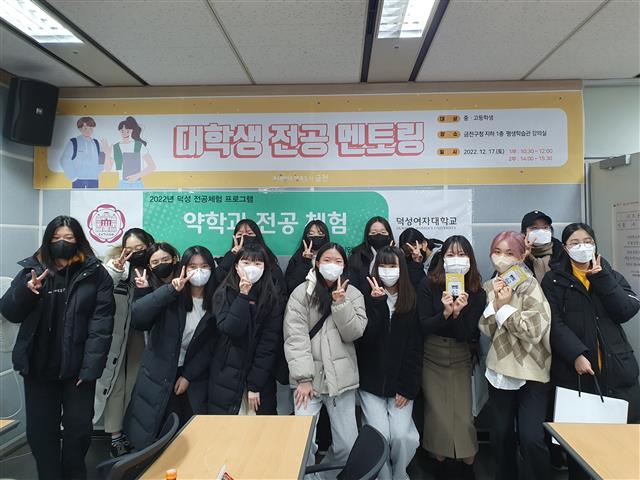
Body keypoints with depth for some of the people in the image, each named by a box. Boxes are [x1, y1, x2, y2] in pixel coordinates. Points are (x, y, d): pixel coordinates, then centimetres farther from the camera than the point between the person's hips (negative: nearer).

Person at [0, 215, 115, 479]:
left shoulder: (96, 274, -6)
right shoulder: (32, 269, 4)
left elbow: (101, 324, -10)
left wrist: (91, 367, -17)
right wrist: (26, 290, -18)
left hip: (78, 367, -2)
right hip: (39, 366, 3)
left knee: (79, 429, 8)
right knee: (40, 430, 11)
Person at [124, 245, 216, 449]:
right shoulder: (172, 299, -9)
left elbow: (209, 347, -1)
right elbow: (137, 317, -25)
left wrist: (188, 376, -6)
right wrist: (170, 290, -31)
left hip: (192, 377, 2)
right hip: (158, 374, -1)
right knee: (149, 436, 6)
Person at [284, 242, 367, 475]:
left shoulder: (353, 294, 7)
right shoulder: (302, 293, -3)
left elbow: (353, 333, -3)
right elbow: (295, 337, -9)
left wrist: (340, 303, -15)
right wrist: (303, 378, -15)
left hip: (341, 378, 2)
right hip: (309, 377, -2)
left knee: (348, 445, 3)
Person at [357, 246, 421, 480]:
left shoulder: (412, 300, 0)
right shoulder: (368, 297, -2)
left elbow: (415, 348, -2)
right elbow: (364, 338, -16)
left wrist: (408, 387, -7)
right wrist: (378, 302, -21)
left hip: (400, 383, 1)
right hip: (371, 383, 0)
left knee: (401, 436, -9)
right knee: (380, 435, -9)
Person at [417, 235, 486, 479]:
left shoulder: (477, 292, -5)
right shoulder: (428, 285, -10)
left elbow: (468, 334, -8)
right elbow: (423, 326, -10)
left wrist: (457, 313, -27)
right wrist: (445, 313, -27)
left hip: (461, 359, 1)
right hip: (432, 357, -1)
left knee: (464, 415, 1)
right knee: (437, 414, 4)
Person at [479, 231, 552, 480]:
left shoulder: (530, 285, -9)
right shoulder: (488, 287, 6)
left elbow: (534, 331, -19)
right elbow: (485, 329, -2)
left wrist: (505, 306, -17)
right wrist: (495, 303, -14)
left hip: (531, 372, -4)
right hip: (499, 370, 4)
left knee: (531, 439, -7)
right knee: (500, 435, 11)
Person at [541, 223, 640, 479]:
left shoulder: (610, 275, 15)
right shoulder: (553, 280, 3)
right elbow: (554, 324, -7)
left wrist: (600, 278, -8)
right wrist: (577, 355, -19)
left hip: (616, 369, 3)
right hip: (574, 371, -3)